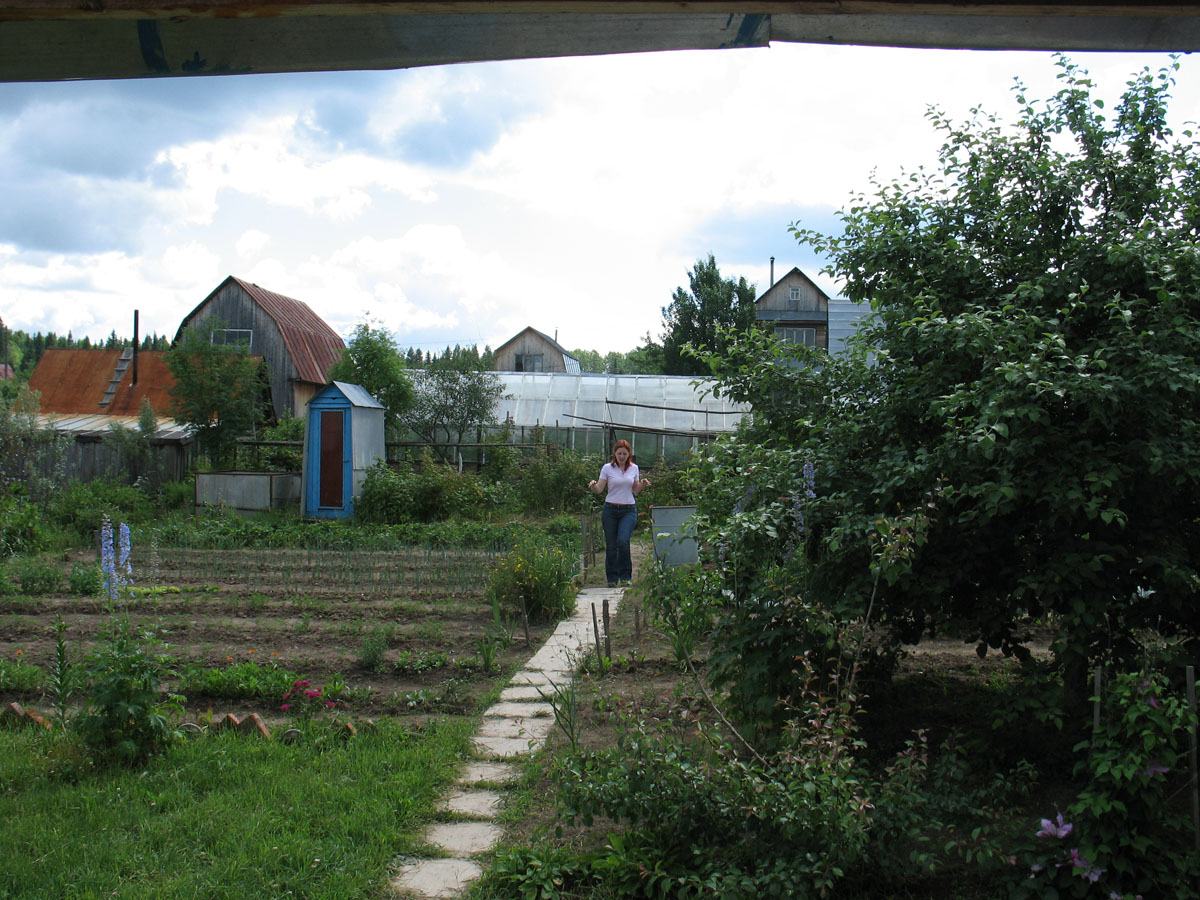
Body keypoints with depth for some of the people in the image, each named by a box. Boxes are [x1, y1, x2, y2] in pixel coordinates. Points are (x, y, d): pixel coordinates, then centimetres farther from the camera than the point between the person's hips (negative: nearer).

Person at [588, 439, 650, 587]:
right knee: (611, 545, 1)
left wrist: (642, 485, -5)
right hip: (610, 510, 0)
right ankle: (612, 578, 15)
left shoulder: (634, 468, 7)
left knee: (623, 541, -18)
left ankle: (625, 576, -3)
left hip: (629, 510, 0)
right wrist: (593, 485, -22)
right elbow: (599, 490, -1)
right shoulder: (608, 468, 0)